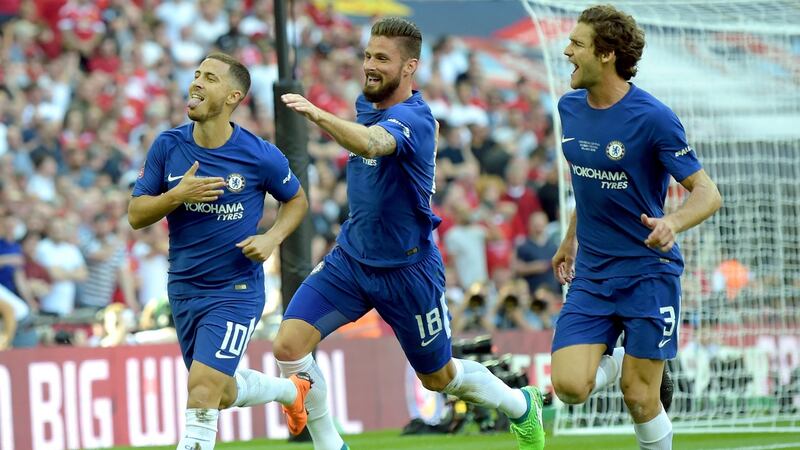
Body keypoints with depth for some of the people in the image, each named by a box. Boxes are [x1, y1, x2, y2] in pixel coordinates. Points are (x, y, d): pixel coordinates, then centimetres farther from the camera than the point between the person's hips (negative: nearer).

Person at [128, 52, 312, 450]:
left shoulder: (260, 156, -12)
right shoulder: (167, 146, -5)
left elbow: (297, 200, 7)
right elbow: (136, 215, -3)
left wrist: (272, 238, -11)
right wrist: (177, 195, -21)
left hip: (235, 291, -5)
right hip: (184, 289, 5)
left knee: (203, 388, -18)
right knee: (223, 394, 18)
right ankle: (292, 389, 49)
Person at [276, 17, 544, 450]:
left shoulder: (412, 118, -24)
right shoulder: (367, 104, 1)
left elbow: (371, 143, -48)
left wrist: (317, 114, -65)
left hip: (406, 270, -6)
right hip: (350, 258, 6)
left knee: (439, 377, 13)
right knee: (288, 345, -14)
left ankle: (522, 406, 42)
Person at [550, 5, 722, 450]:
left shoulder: (653, 117, -17)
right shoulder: (570, 108, 3)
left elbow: (708, 193, -15)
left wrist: (672, 223, -35)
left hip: (649, 274, -5)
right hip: (591, 276, 5)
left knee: (639, 399, -4)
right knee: (570, 387, -11)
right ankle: (616, 360, 22)